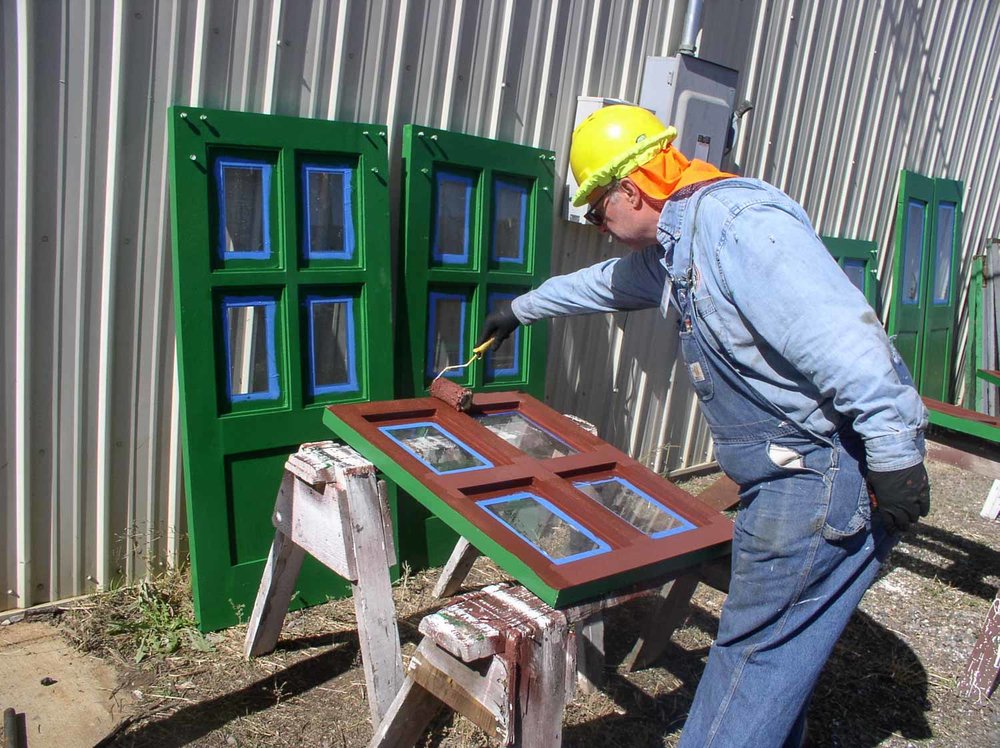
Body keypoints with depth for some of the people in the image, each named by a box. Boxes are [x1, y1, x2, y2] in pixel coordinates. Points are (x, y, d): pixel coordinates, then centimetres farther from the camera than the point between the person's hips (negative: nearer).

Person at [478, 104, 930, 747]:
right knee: (773, 640, 18)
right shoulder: (672, 248, 14)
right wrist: (521, 310, 44)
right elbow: (603, 283, 32)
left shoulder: (740, 225, -20)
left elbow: (844, 337, -27)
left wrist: (895, 451, -26)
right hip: (787, 475, 10)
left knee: (757, 651, -2)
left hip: (832, 470, -10)